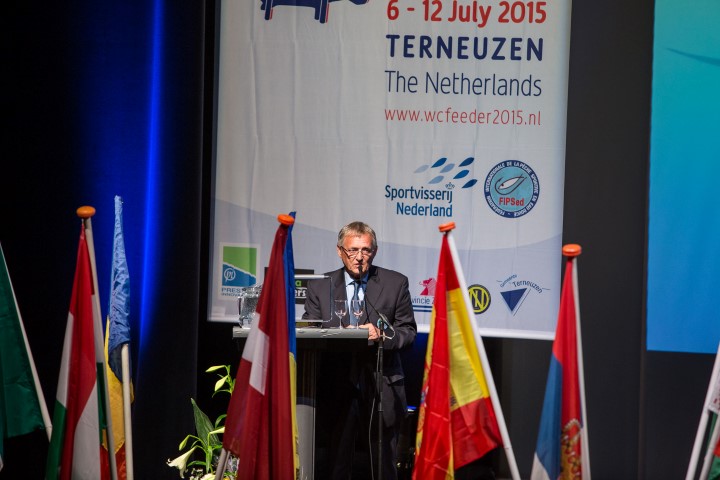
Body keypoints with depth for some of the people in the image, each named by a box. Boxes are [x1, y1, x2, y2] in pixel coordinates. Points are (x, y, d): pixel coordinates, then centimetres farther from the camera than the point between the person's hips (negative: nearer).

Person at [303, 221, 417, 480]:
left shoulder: (395, 283, 5)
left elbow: (408, 331, 5)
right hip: (339, 388, 1)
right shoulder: (319, 288, 7)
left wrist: (382, 335, -16)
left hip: (382, 390, 0)